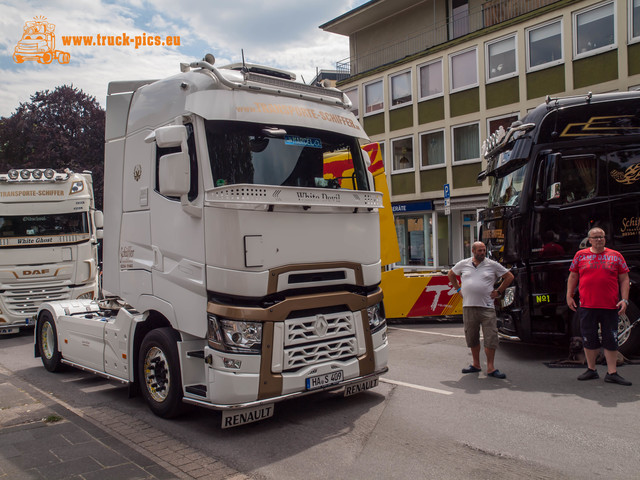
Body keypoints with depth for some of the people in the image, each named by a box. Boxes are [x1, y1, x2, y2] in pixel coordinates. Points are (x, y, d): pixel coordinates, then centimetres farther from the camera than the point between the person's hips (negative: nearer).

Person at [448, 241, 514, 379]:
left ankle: (490, 367, 3)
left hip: (487, 307, -2)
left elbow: (509, 276, 10)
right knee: (472, 337, 9)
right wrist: (458, 289, 16)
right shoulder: (463, 264, 8)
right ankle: (476, 364, 22)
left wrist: (498, 292, 5)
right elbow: (451, 274, 24)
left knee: (491, 337, -5)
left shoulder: (492, 265, 3)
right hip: (468, 306, 2)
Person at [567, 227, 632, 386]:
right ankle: (591, 370, 21)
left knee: (611, 340, 3)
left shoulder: (616, 256, 7)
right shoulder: (581, 255, 8)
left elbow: (624, 279, 8)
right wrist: (569, 296, 7)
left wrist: (624, 300, -2)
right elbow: (573, 277, 13)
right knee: (589, 339, 7)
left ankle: (612, 373, 12)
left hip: (610, 307, 0)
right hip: (587, 306, 1)